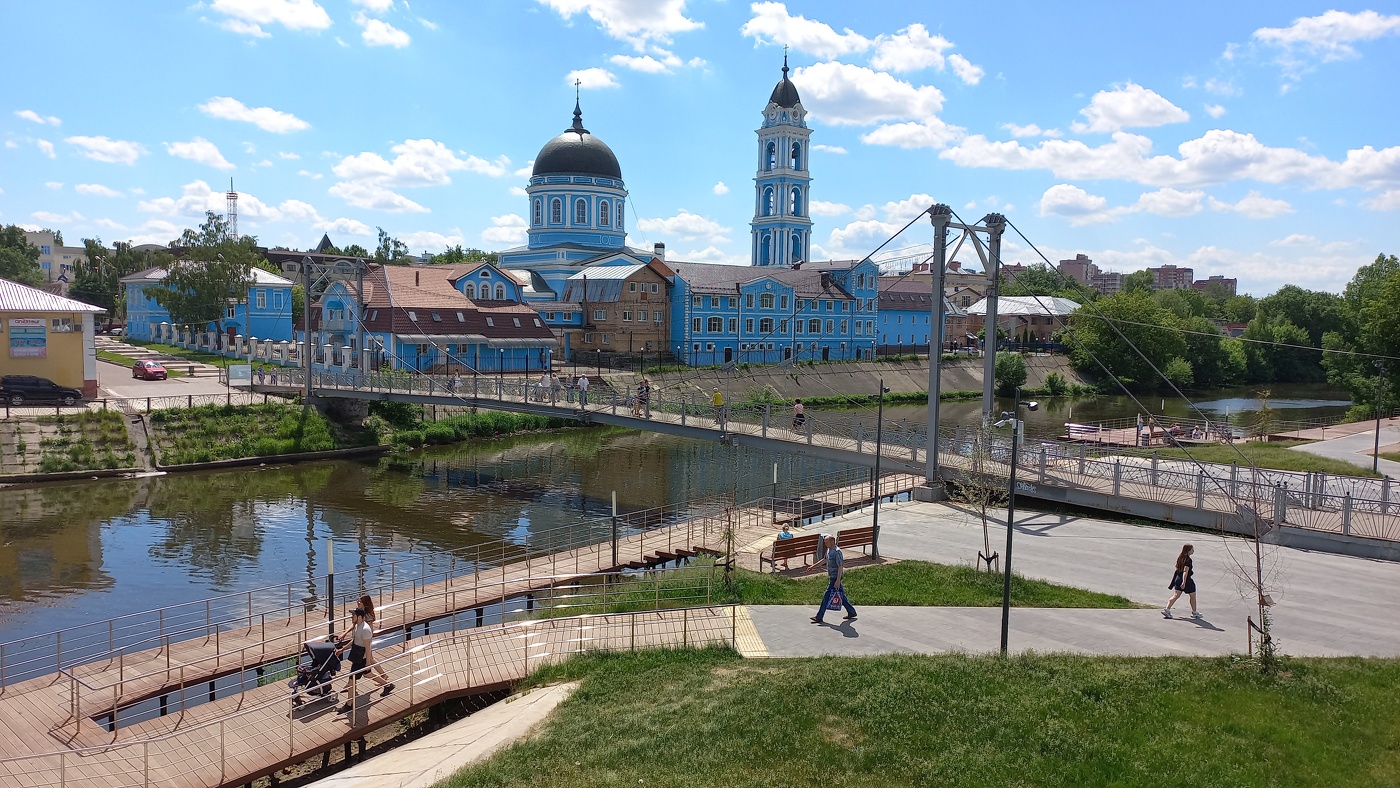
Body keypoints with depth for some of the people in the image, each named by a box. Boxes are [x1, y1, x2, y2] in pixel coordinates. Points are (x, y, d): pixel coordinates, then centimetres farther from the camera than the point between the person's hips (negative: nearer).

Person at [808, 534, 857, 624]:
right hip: (832, 577, 9)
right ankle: (851, 612, 25)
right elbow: (824, 560, 25)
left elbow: (840, 567, -22)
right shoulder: (829, 550, 8)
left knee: (827, 596, -5)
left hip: (835, 577, -9)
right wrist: (814, 566, 27)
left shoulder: (837, 552, -21)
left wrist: (838, 581, -25)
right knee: (841, 595, 15)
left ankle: (819, 617, -1)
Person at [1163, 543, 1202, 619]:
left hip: (1178, 579, 7)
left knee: (1176, 595, 6)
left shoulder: (1180, 558, 7)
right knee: (1193, 596, 13)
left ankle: (1167, 609, -6)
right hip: (1187, 580, -7)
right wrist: (1184, 582, -32)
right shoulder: (1188, 560, -17)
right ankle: (1194, 612, 25)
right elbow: (1185, 571, -26)